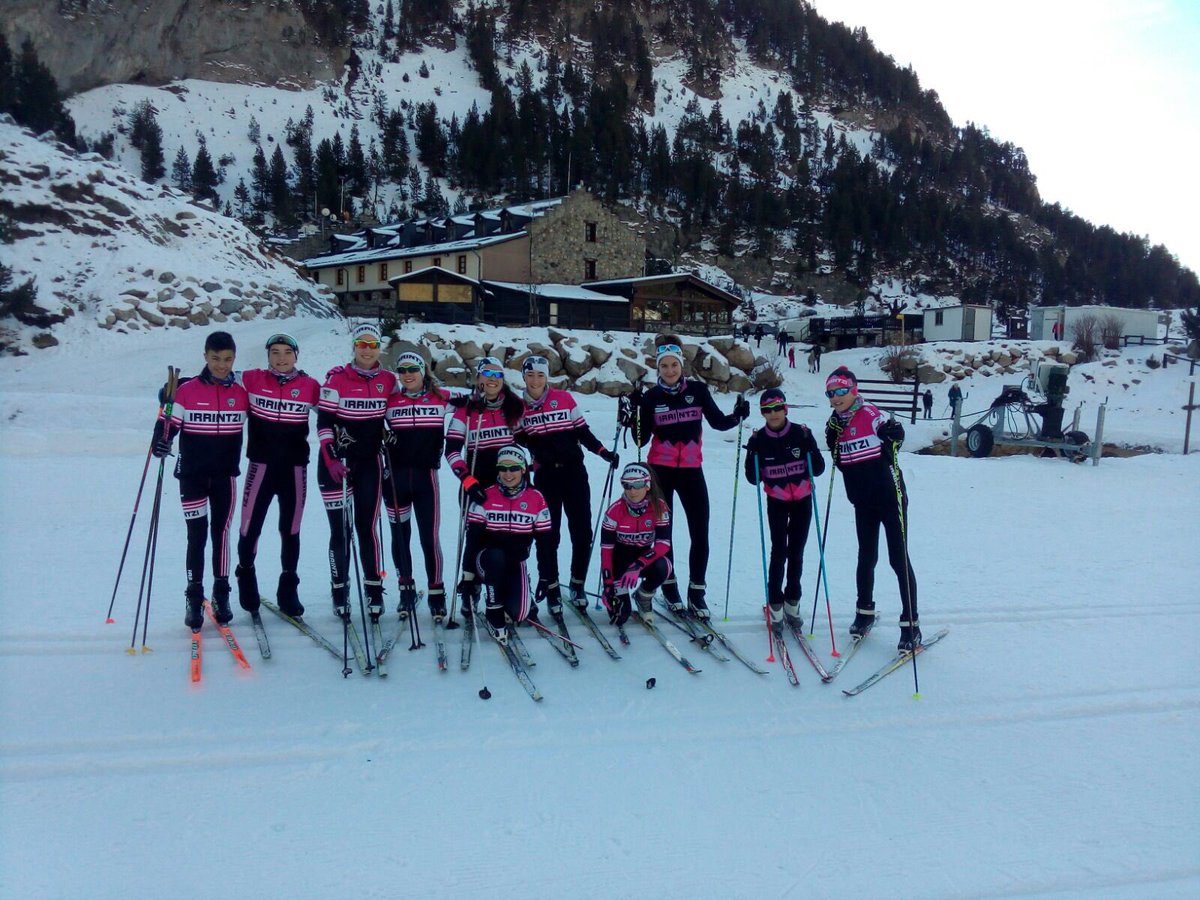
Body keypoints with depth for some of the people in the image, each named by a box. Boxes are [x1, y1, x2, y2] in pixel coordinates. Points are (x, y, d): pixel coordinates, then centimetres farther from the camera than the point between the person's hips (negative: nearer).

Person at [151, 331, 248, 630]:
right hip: (192, 474, -2)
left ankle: (221, 596, 18)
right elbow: (169, 421, -4)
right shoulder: (187, 390, -6)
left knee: (221, 532, 9)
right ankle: (194, 599, 8)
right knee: (197, 535, -2)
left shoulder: (241, 392, 1)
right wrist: (160, 442, -21)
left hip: (225, 475, 2)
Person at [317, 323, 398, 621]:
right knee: (340, 528, -1)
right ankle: (340, 590, 10)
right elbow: (323, 421, -10)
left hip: (370, 461, 2)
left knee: (367, 526, 2)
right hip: (337, 461, -2)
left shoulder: (388, 380, 3)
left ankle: (374, 588, 9)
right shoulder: (337, 377, -8)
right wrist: (331, 459, -19)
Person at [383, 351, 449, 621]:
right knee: (400, 534, 8)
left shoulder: (441, 399, 4)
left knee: (429, 537, -2)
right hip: (395, 476, 1)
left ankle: (436, 593, 9)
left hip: (426, 476, -1)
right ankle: (406, 590, 20)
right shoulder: (390, 401, 5)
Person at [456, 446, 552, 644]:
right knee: (497, 556, -38)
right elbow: (472, 540, -8)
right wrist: (468, 577, -11)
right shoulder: (485, 497, -7)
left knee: (518, 613, -21)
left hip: (516, 563, 1)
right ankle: (494, 609, -17)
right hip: (487, 559, -1)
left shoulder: (536, 499, -3)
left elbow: (544, 541, 1)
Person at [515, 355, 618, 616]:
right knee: (548, 534, -1)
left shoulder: (564, 399, 3)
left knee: (582, 531, 1)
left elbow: (582, 431, 6)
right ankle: (550, 588, 12)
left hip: (573, 470, 1)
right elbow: (517, 442, 11)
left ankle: (577, 584, 18)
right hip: (545, 475, 0)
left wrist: (604, 452, -1)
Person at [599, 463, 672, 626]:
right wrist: (608, 585, -21)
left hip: (645, 556, 2)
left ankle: (644, 596, -1)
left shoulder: (659, 507, -16)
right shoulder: (615, 511, -20)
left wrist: (638, 566, -36)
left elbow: (664, 544, -22)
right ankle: (618, 594, 21)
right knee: (620, 616, -17)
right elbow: (606, 549, -16)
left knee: (661, 568, -35)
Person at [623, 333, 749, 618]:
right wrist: (634, 415, -16)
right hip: (660, 470, 0)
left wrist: (737, 416, -11)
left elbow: (718, 422, 7)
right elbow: (642, 439, -2)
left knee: (700, 534, -3)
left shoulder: (698, 390, 1)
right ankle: (669, 586, 21)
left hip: (691, 469, 0)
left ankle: (696, 592, 9)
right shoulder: (651, 397, -1)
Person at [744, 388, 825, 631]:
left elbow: (818, 469, -8)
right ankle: (775, 605, 4)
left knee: (796, 552, 9)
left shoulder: (801, 434, -11)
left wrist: (809, 446, -22)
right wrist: (752, 453, -20)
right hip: (776, 502, -1)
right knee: (779, 552, -7)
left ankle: (792, 602, 23)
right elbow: (754, 479, -7)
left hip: (802, 501, 1)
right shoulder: (759, 439, -9)